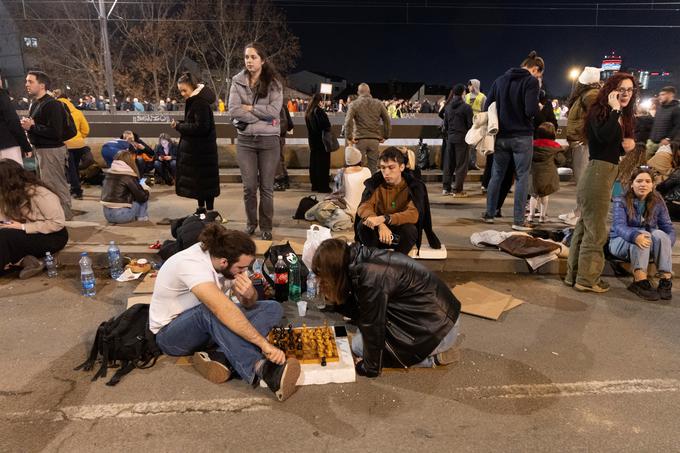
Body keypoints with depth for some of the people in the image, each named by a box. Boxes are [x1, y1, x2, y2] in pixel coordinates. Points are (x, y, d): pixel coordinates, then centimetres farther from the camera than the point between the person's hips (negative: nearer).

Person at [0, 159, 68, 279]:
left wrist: (23, 227, -22)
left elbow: (58, 223, -23)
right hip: (31, 235, 8)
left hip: (53, 237, -8)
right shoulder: (11, 193, 3)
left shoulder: (39, 193, -20)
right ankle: (25, 260, -16)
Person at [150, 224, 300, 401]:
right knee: (211, 310, -40)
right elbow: (223, 310, -46)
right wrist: (264, 344, -48)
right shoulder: (192, 264, -32)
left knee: (272, 308, -12)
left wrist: (249, 294, -27)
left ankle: (221, 358, -29)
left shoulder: (226, 258, -12)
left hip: (208, 327, 7)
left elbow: (247, 304, -3)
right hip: (171, 332, -6)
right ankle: (261, 370, -46)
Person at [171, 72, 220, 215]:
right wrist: (180, 124, -1)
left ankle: (210, 210, 7)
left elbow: (201, 127, -25)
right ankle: (201, 208, 26)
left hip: (202, 148, -10)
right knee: (196, 179, 15)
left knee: (204, 179, -2)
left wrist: (179, 126, -16)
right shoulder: (194, 100, 12)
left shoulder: (200, 102, -18)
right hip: (195, 148, 10)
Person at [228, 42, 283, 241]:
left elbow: (274, 110, -12)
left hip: (269, 140, -1)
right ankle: (251, 223, 25)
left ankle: (266, 227, 18)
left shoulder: (273, 82, -1)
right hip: (245, 140, 1)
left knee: (266, 187, 6)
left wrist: (250, 108, -9)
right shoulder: (238, 81, 3)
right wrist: (262, 118, -12)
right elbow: (234, 110, -9)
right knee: (249, 187, 6)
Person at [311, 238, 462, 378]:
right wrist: (334, 297, 0)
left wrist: (370, 368, -5)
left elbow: (373, 327, -17)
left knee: (359, 344, -1)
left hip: (438, 327, -9)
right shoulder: (360, 260, 0)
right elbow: (359, 311, 11)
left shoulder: (370, 277, -26)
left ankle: (436, 355, -1)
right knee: (361, 336, 16)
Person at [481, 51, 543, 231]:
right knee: (522, 177, 2)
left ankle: (489, 213, 19)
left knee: (497, 175, 13)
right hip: (522, 137, -5)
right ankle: (518, 220, 2)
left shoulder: (500, 80, 10)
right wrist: (538, 107, 2)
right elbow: (531, 111, -18)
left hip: (500, 136, 5)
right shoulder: (531, 81, -8)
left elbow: (487, 106, 10)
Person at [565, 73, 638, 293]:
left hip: (608, 173, 9)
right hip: (598, 173, -9)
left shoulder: (623, 117, 18)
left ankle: (575, 275, 19)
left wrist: (629, 144, 2)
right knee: (595, 231, -4)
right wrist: (615, 110, -19)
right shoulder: (600, 111, -9)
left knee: (584, 227, 12)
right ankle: (587, 279, 5)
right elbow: (604, 137, -27)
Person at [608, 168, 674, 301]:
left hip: (646, 248, 3)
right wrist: (635, 236, -45)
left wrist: (666, 246, -26)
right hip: (621, 242, -3)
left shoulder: (658, 203, 1)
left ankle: (665, 280, -30)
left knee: (659, 234, -28)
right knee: (642, 234, -33)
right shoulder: (621, 201, -8)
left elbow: (669, 228, -4)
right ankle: (640, 282, -40)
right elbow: (619, 226, -23)